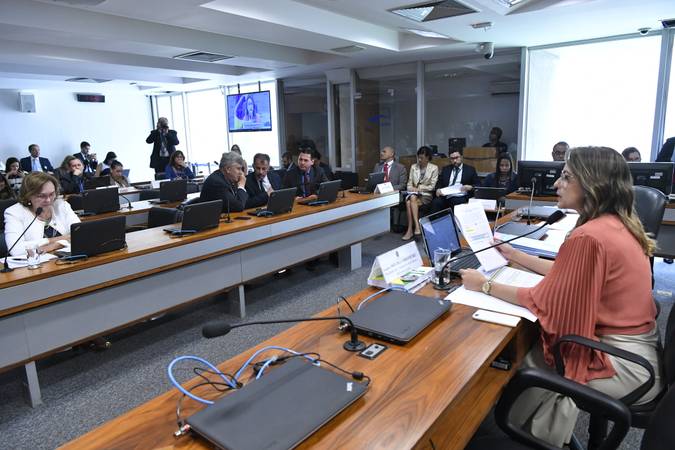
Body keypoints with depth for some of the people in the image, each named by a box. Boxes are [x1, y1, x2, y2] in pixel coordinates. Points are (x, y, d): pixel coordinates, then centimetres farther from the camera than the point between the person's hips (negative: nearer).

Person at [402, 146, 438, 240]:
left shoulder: (434, 168, 4)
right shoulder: (413, 167, 16)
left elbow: (432, 186, -1)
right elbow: (409, 184, 13)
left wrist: (419, 188, -10)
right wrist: (411, 189, -9)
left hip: (426, 195, -3)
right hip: (413, 193, 3)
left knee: (410, 202, -34)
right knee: (411, 199, -35)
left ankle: (410, 230, -35)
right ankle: (417, 226, -40)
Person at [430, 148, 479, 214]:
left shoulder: (470, 169, 14)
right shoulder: (445, 169, 23)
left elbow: (478, 185, 11)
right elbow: (439, 183, 20)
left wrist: (470, 187, -10)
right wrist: (438, 189, -3)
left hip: (461, 197, -2)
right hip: (445, 197, 2)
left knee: (458, 203, -36)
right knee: (435, 203, -29)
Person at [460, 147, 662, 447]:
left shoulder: (589, 236, -27)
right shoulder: (616, 224, 2)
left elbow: (543, 302, -19)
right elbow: (564, 273, 11)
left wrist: (485, 285, -10)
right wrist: (513, 255, 15)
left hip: (624, 365, -8)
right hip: (638, 350, 8)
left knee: (520, 358, 9)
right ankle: (543, 425, 31)